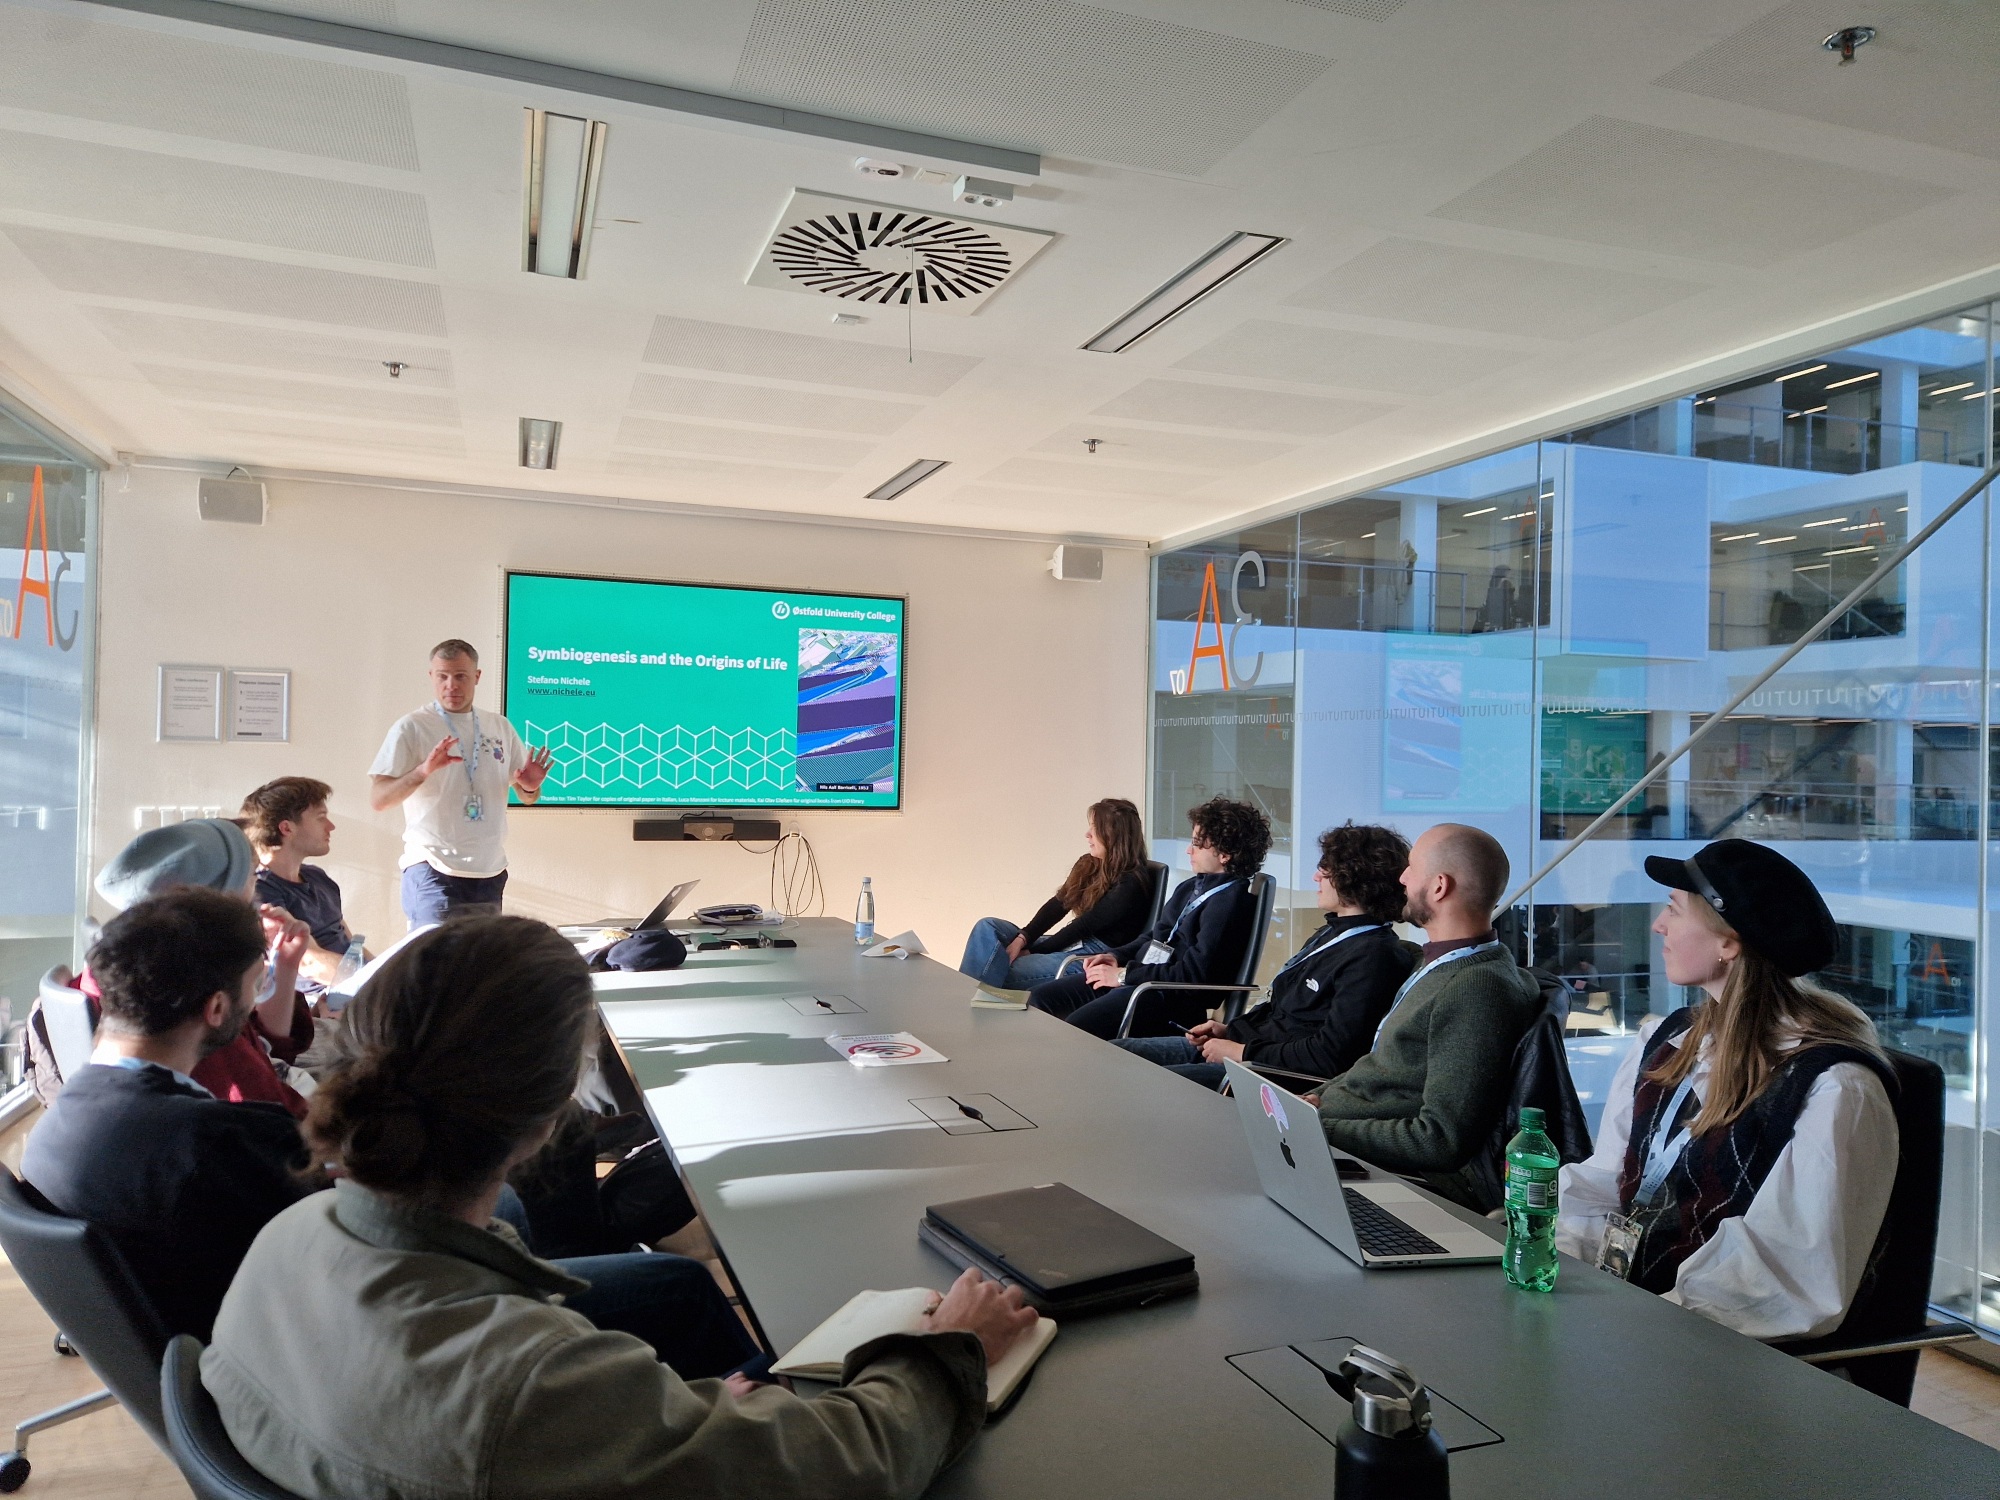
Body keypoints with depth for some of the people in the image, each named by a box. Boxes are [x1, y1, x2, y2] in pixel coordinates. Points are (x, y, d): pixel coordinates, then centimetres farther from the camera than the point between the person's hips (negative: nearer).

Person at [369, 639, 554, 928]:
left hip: (491, 874, 4)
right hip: (433, 873, -4)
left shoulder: (500, 727, 11)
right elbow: (378, 800, -9)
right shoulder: (411, 727, -2)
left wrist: (530, 787, -7)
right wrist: (423, 771, -25)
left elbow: (527, 798, 16)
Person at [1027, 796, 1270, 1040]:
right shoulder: (1191, 887, 15)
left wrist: (1125, 974, -13)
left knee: (1072, 1029, -28)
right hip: (1136, 976, 10)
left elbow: (1194, 974, -20)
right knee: (1040, 998, 2)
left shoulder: (1231, 901, -14)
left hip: (1172, 997, -10)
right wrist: (1117, 956, 8)